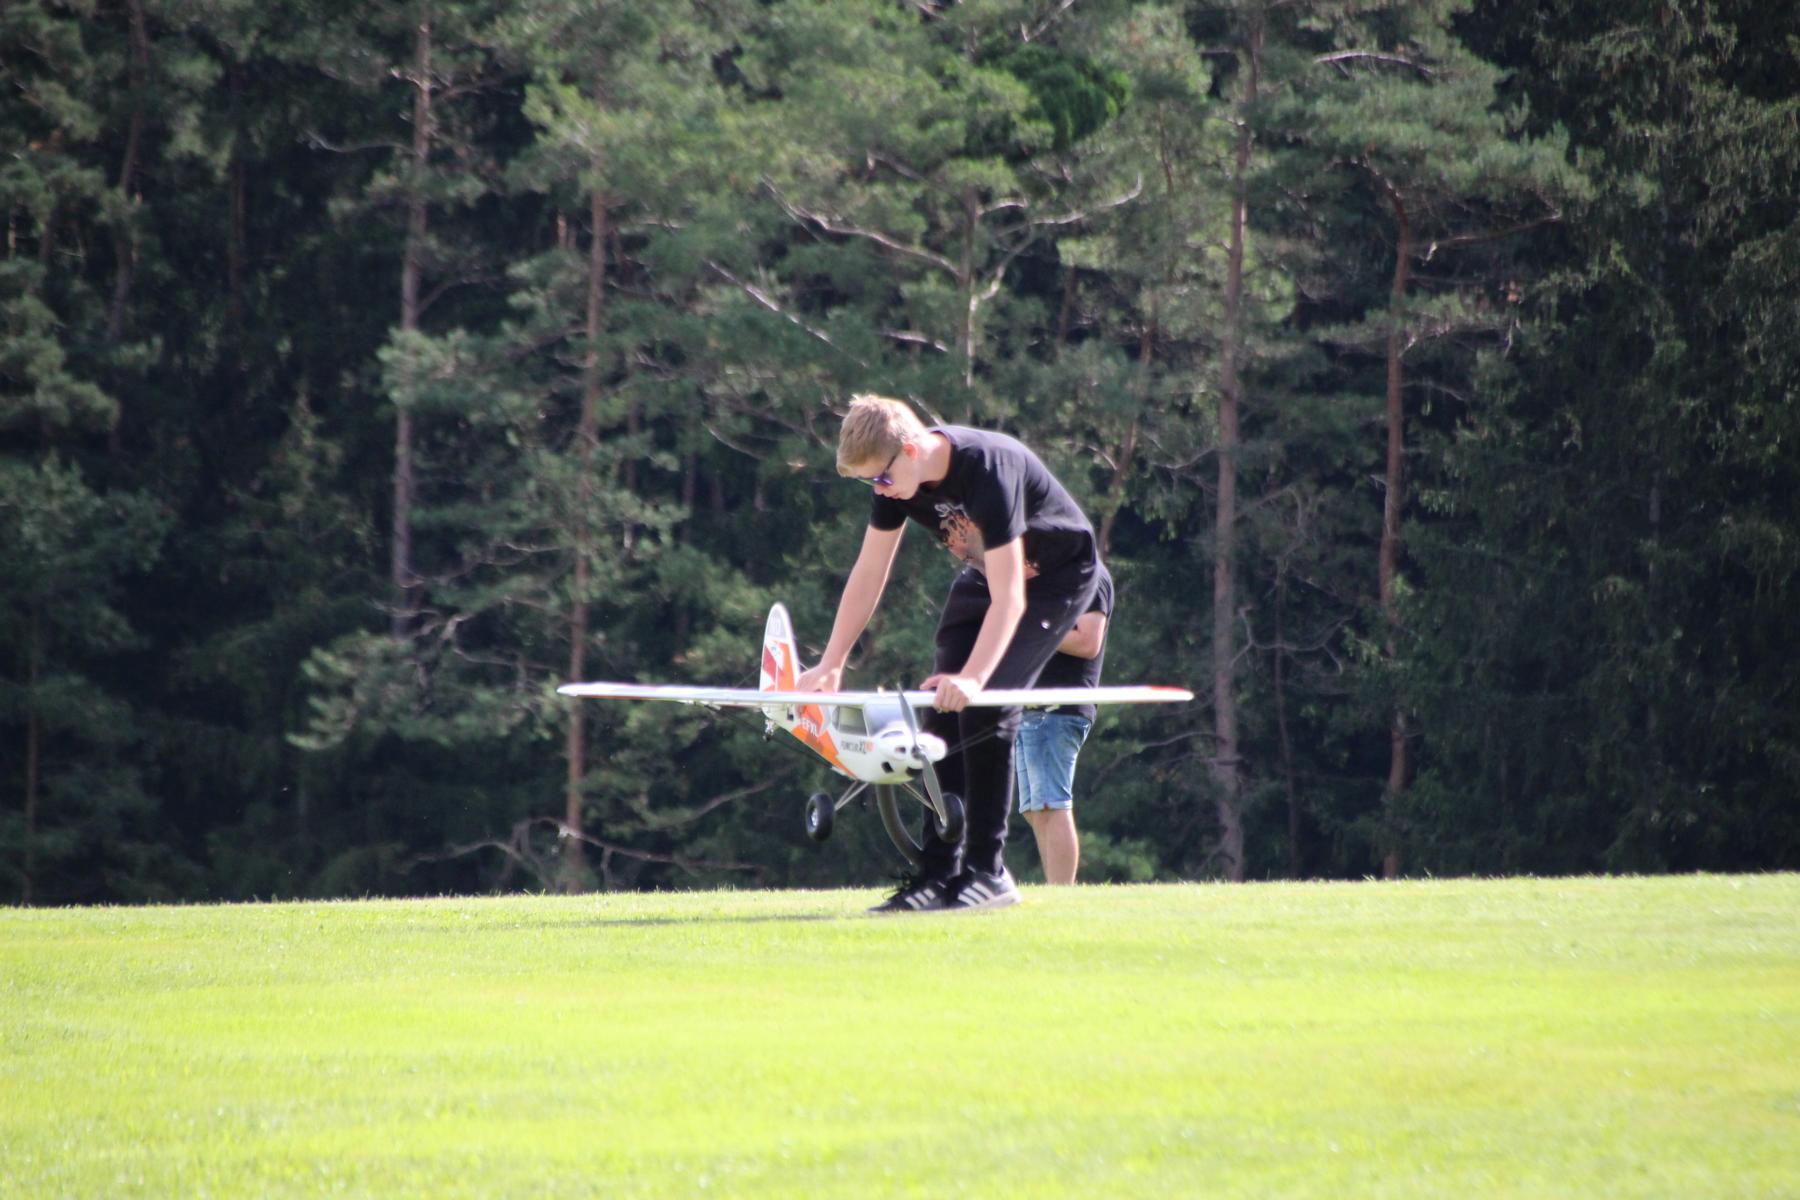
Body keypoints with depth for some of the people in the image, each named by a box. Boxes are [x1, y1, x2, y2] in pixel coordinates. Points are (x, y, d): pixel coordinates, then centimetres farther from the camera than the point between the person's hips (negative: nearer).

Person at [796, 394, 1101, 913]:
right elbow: (869, 573, -4)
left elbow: (1009, 599, -39)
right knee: (942, 710, -4)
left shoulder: (988, 469, -37)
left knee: (983, 708, -21)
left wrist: (972, 677, -49)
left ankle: (986, 869, -12)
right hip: (986, 574, 7)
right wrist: (830, 666, -8)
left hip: (1057, 575, -7)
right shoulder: (896, 477, -15)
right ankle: (939, 871, 0)